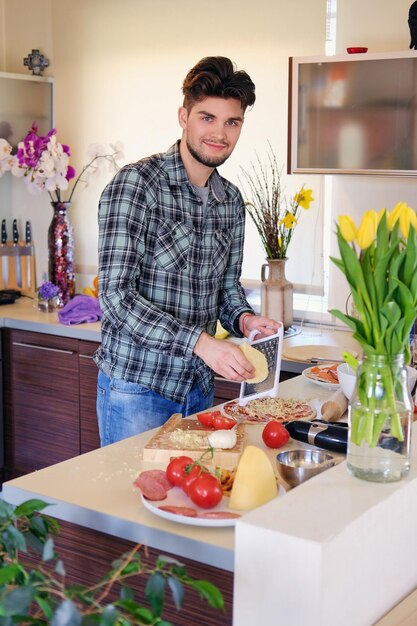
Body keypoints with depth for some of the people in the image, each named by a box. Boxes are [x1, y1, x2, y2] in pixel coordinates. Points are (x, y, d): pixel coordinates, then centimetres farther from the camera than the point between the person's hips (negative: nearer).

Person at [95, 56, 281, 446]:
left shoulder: (232, 201, 7)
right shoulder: (135, 184, -15)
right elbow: (116, 295, -22)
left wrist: (243, 318, -5)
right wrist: (200, 341, -30)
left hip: (199, 386, 7)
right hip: (136, 386, -6)